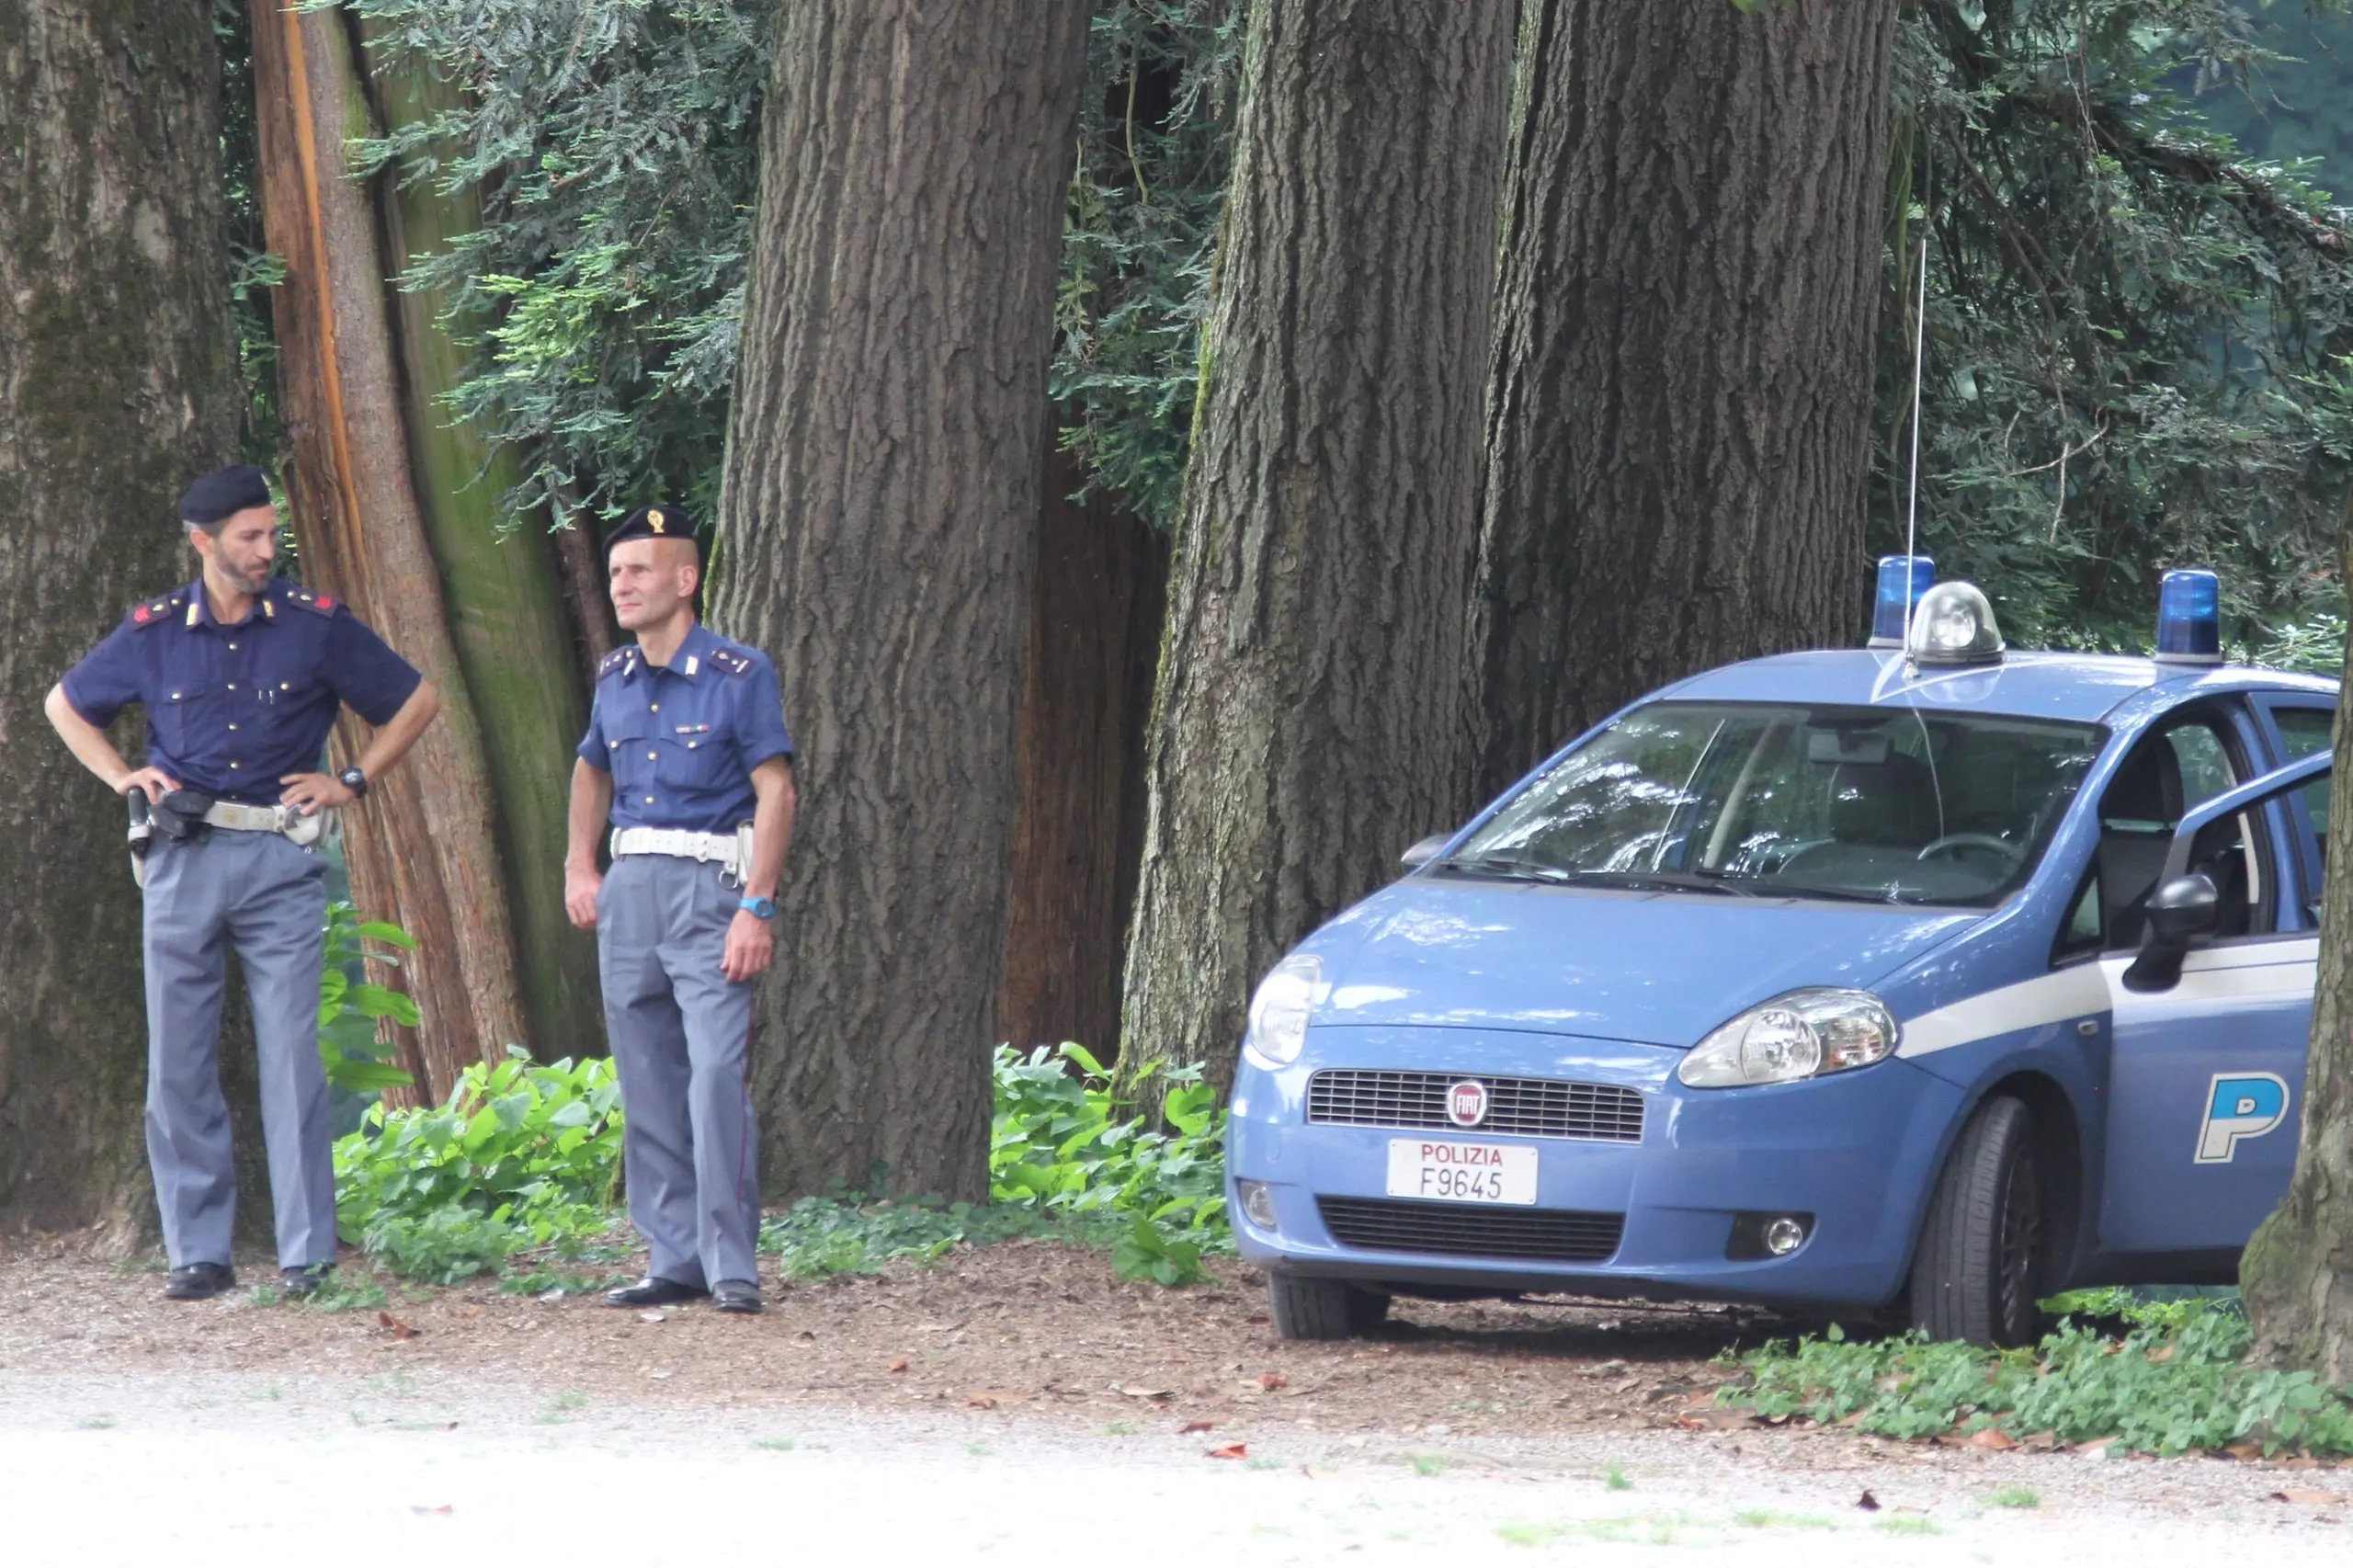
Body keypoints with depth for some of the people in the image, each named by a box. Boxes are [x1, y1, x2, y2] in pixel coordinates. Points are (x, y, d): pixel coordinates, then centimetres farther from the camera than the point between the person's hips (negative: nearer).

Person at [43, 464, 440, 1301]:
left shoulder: (316, 624, 0)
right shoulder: (153, 633, 4)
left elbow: (415, 701, 12)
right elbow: (66, 704, 21)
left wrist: (353, 782, 6)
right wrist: (122, 776, 9)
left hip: (280, 862, -2)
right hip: (183, 861, 2)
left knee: (292, 1058, -6)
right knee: (179, 1064, 2)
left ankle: (308, 1254, -2)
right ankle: (197, 1252, 9)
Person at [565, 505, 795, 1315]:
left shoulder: (738, 674, -6)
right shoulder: (614, 678, 12)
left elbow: (774, 791, -10)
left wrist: (757, 908, -18)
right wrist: (579, 867, 18)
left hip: (708, 885, -6)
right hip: (630, 886, 6)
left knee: (717, 1074, -15)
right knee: (648, 1087, 6)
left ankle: (732, 1265, -13)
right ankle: (674, 1259, 12)